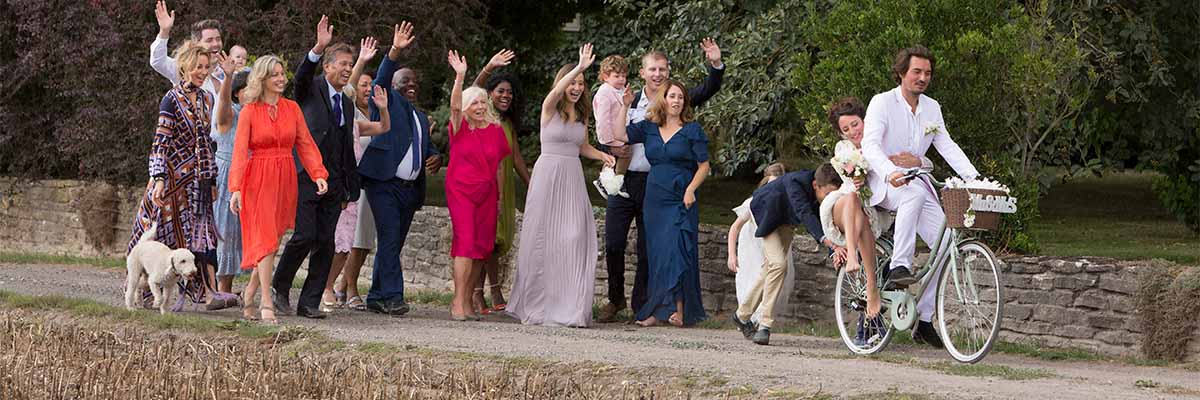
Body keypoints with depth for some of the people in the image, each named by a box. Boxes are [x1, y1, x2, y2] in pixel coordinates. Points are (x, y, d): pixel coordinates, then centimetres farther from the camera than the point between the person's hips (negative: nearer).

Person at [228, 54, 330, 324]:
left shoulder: (292, 109, 9)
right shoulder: (249, 112, -4)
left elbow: (305, 143, 5)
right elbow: (240, 150, -10)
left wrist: (318, 174, -10)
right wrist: (235, 188, -20)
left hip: (285, 180, 4)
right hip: (258, 180, -4)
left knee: (272, 240, 7)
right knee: (265, 240, -12)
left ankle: (250, 292, 23)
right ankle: (266, 303, -14)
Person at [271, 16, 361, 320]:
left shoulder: (347, 104, 19)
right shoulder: (311, 90, 0)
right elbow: (302, 76, -24)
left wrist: (350, 190, 18)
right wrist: (318, 48, -40)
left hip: (333, 183, 6)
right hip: (305, 178, -6)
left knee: (325, 243, 2)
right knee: (305, 235, -14)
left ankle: (309, 303, 7)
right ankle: (279, 288, 6)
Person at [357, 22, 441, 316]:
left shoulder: (420, 117, 24)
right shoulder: (387, 102, 4)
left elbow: (428, 148, 30)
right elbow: (381, 80, -14)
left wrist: (436, 159, 5)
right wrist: (395, 51, -29)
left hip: (411, 189, 7)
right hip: (384, 184, -7)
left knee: (393, 245, 8)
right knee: (389, 240, -15)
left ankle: (377, 298, 13)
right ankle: (392, 296, -18)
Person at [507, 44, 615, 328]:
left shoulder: (582, 115, 13)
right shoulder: (550, 108, -3)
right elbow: (558, 90, -25)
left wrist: (602, 156, 7)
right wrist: (581, 67, -38)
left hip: (573, 179, 5)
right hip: (548, 174, -5)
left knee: (574, 239, -3)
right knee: (543, 240, -2)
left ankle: (570, 307, 0)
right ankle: (539, 306, 4)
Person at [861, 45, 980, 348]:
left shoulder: (932, 108, 12)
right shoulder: (883, 102, -8)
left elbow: (948, 147, 8)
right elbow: (870, 145, -21)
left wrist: (975, 178, -7)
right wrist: (889, 172, -40)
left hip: (916, 182, 6)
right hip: (883, 185, -6)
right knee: (915, 193, -41)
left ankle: (924, 320, -5)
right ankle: (899, 266, -41)